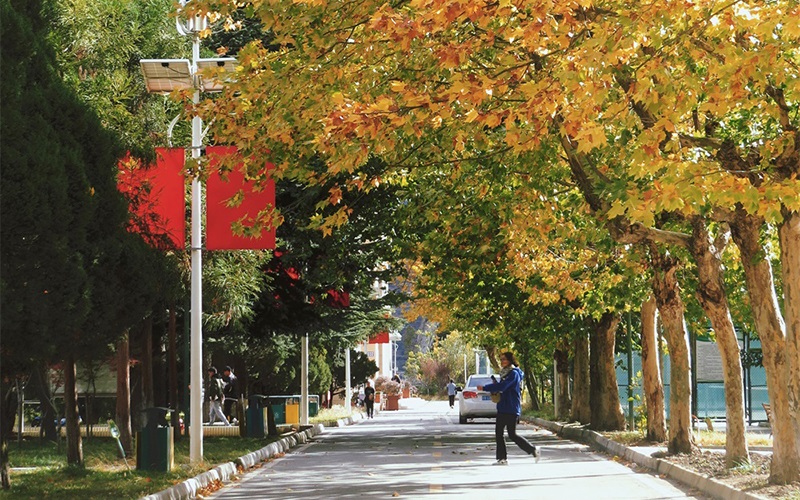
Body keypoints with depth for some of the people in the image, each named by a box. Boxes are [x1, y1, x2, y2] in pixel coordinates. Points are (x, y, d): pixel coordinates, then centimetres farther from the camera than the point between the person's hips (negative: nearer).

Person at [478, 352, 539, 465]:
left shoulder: (513, 374, -14)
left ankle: (533, 450, 7)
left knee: (512, 434, -6)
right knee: (498, 433, 4)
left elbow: (502, 386, -24)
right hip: (502, 408, 9)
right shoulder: (504, 373, 15)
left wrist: (484, 388, -22)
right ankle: (502, 458, 7)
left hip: (511, 409, -9)